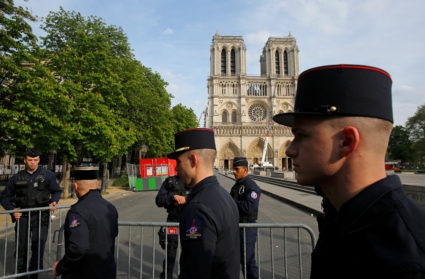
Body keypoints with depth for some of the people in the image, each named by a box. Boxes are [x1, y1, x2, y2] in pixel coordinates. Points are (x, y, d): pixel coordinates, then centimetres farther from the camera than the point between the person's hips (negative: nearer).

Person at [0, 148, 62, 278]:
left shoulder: (48, 175, 1)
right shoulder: (17, 178, 7)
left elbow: (57, 191, 10)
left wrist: (54, 201, -10)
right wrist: (12, 209, -2)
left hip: (41, 217, -2)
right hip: (22, 217, 2)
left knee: (38, 247, 0)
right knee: (21, 248, 10)